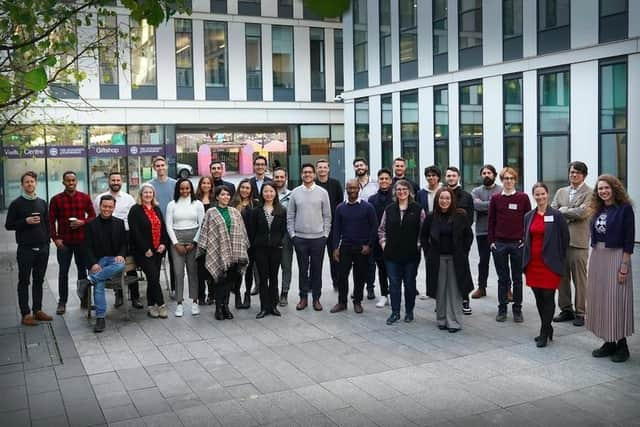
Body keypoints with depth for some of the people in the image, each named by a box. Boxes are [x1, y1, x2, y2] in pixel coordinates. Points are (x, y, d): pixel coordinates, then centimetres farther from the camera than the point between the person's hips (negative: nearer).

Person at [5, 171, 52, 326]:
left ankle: (37, 310, 17)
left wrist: (47, 242, 8)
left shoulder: (42, 203, 10)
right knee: (24, 281, 1)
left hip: (42, 249, 4)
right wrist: (25, 221, -15)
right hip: (25, 249, -4)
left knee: (38, 281, 9)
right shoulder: (16, 203, -1)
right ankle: (26, 314, 4)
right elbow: (8, 225, -1)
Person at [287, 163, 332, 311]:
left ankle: (316, 298, 15)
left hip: (318, 237, 0)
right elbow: (290, 216, 5)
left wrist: (325, 234, -2)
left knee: (317, 269, 6)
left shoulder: (322, 192, 1)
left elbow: (327, 216, 3)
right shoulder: (295, 192, 3)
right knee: (302, 269, 7)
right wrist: (292, 234, -1)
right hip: (300, 238, 1)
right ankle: (303, 297, 16)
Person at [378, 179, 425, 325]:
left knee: (410, 283, 8)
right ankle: (395, 312, 13)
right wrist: (383, 243, 4)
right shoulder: (389, 209, 6)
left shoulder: (417, 209, -1)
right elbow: (381, 229, 13)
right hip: (392, 253, 2)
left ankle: (409, 311, 21)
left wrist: (419, 244, -4)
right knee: (394, 284, 4)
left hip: (411, 254, -2)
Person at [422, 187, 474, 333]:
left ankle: (454, 322, 7)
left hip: (455, 259, -1)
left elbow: (469, 235, 6)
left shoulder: (460, 216, -3)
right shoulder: (431, 217, 0)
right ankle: (441, 320, 19)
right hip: (437, 259, 1)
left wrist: (463, 253, 0)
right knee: (440, 291, 7)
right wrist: (429, 253, 5)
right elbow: (423, 236, 12)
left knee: (454, 291, 0)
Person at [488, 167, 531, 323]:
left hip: (518, 244, -1)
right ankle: (502, 309, 14)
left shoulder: (523, 198, 1)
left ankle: (517, 309, 15)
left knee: (517, 278, 7)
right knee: (503, 278, 7)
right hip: (499, 244, 1)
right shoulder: (495, 198, 4)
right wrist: (491, 241, 0)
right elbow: (491, 221, 6)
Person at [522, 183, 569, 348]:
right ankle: (547, 329, 25)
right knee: (539, 298, 10)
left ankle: (544, 334, 5)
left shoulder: (556, 215, -5)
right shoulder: (528, 216, 9)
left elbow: (565, 238, -2)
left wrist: (559, 259, -1)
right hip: (533, 263, 5)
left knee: (548, 297, -2)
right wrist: (525, 260, 9)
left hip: (550, 263, -5)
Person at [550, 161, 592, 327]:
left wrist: (563, 210, -5)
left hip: (578, 242, -5)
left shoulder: (589, 193, -3)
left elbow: (583, 212, -17)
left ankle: (579, 312, 11)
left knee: (579, 279, 2)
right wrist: (571, 215, -9)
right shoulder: (561, 192, 14)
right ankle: (566, 309, 22)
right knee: (562, 277, 11)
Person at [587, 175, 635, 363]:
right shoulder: (598, 211, 10)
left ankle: (621, 345, 10)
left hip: (615, 257, -6)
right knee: (599, 300, 8)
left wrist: (624, 266, -15)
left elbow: (629, 240, -11)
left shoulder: (624, 208, -7)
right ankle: (609, 342, 19)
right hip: (596, 257, 7)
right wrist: (592, 261, 10)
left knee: (616, 301, -3)